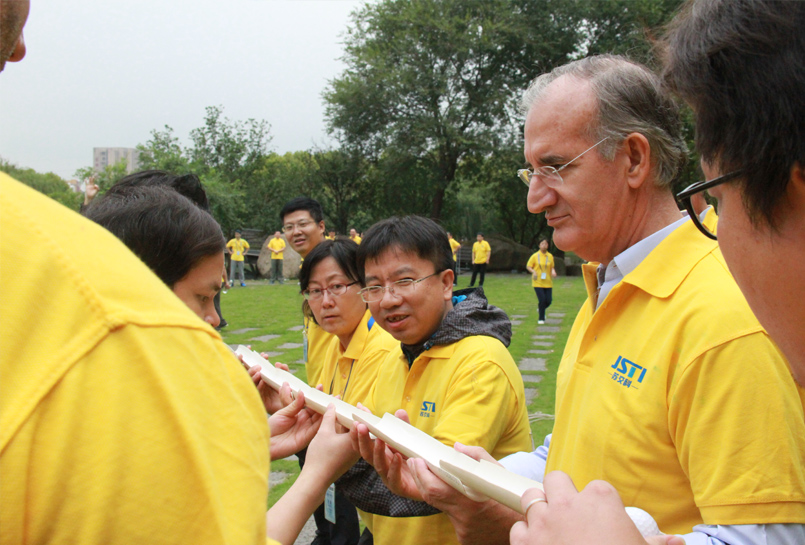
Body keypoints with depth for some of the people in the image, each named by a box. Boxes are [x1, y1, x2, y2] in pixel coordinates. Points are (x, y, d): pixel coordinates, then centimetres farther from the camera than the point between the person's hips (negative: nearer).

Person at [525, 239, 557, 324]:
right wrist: (533, 271, -15)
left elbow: (552, 267, 17)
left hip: (548, 282, 3)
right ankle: (541, 319, 4)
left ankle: (541, 309, 34)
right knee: (542, 299, -12)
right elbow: (528, 266, 4)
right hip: (537, 282, -3)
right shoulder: (535, 256, -2)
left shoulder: (550, 256, 6)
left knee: (549, 301, -1)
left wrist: (553, 271, -5)